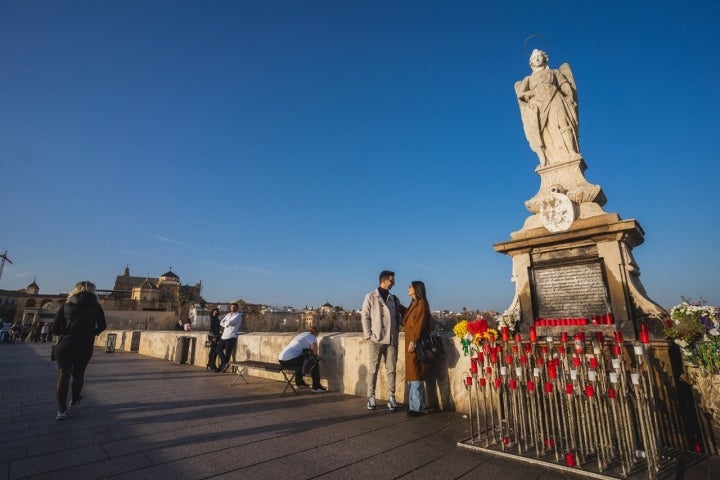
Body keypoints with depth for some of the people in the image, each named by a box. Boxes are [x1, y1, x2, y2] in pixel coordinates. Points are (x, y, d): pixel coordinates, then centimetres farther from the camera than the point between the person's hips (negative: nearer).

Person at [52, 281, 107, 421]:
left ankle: (61, 410, -2)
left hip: (65, 345, 0)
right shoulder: (96, 306, 3)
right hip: (85, 346, 0)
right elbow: (102, 326, 2)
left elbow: (55, 329, 3)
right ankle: (74, 401, 35)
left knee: (63, 376, 5)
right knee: (78, 374, 18)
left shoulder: (66, 306, 5)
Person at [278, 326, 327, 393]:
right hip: (290, 359, -9)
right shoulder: (312, 337, 2)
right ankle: (316, 387, 10)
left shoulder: (302, 335, 26)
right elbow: (314, 352, -5)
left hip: (281, 359, 9)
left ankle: (299, 383, 47)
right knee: (314, 361, 6)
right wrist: (318, 356, 17)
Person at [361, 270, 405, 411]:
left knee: (391, 370, 6)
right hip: (376, 339, -4)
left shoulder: (394, 299, 13)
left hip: (392, 339, 4)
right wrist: (368, 336, -8)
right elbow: (365, 317, -2)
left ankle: (391, 397, 14)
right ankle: (371, 397, 15)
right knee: (373, 370, 4)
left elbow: (399, 316, 15)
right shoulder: (371, 297, 0)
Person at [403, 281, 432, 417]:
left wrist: (413, 342, -21)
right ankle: (412, 405, 22)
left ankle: (418, 408, 3)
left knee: (416, 376, -5)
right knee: (411, 375, 13)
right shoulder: (414, 303, 17)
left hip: (416, 344, -10)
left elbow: (420, 324, -19)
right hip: (410, 342, 10)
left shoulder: (422, 303, -11)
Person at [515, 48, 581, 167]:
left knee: (561, 126, -24)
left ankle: (570, 157, -34)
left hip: (554, 102, -1)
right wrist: (535, 92, 0)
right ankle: (547, 162, -33)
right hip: (538, 106, 1)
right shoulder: (528, 79, 30)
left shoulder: (555, 72, 28)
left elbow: (566, 87, 14)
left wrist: (571, 100, -4)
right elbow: (520, 94, 11)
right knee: (544, 133, -20)